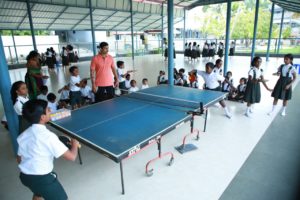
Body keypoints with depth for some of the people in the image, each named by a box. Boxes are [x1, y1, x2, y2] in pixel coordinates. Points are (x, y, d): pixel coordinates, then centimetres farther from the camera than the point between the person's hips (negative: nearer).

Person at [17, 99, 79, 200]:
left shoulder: (23, 135, -1)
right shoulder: (48, 136, -24)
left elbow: (19, 159, 10)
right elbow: (71, 156, -24)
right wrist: (75, 144, -5)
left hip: (24, 176, 8)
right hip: (42, 178, -8)